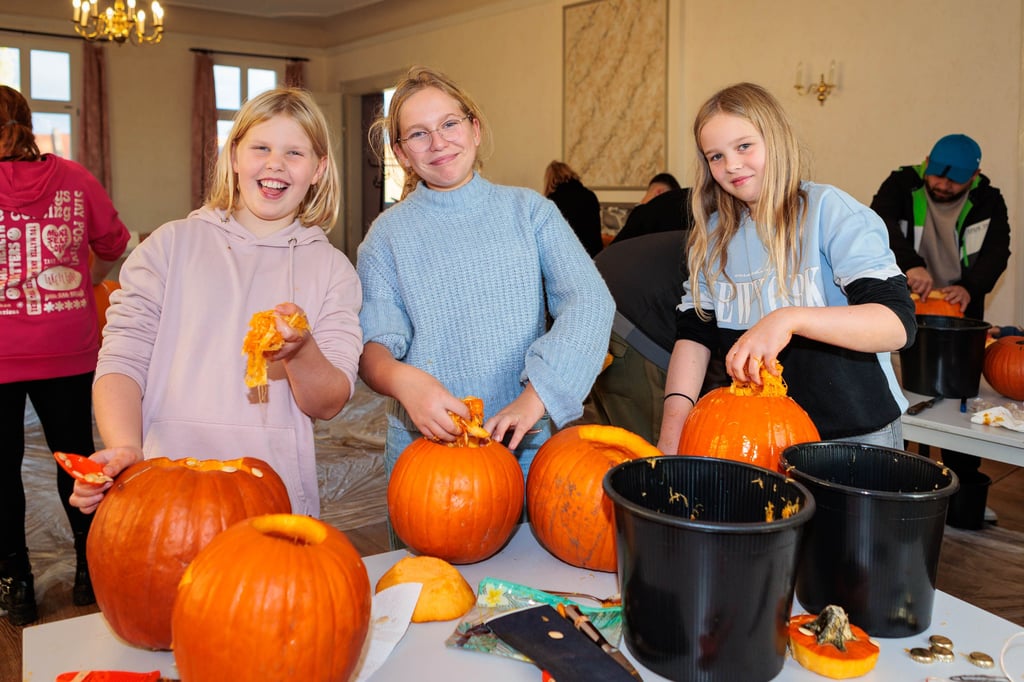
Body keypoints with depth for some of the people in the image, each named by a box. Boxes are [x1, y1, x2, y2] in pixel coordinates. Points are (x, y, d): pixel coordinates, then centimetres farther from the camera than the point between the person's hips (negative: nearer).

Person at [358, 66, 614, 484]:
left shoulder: (528, 210, 2)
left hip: (526, 442, 1)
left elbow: (589, 300, -10)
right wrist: (402, 379, -29)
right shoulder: (388, 234, 2)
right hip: (425, 445, 0)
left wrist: (537, 394, -23)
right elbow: (372, 346, -5)